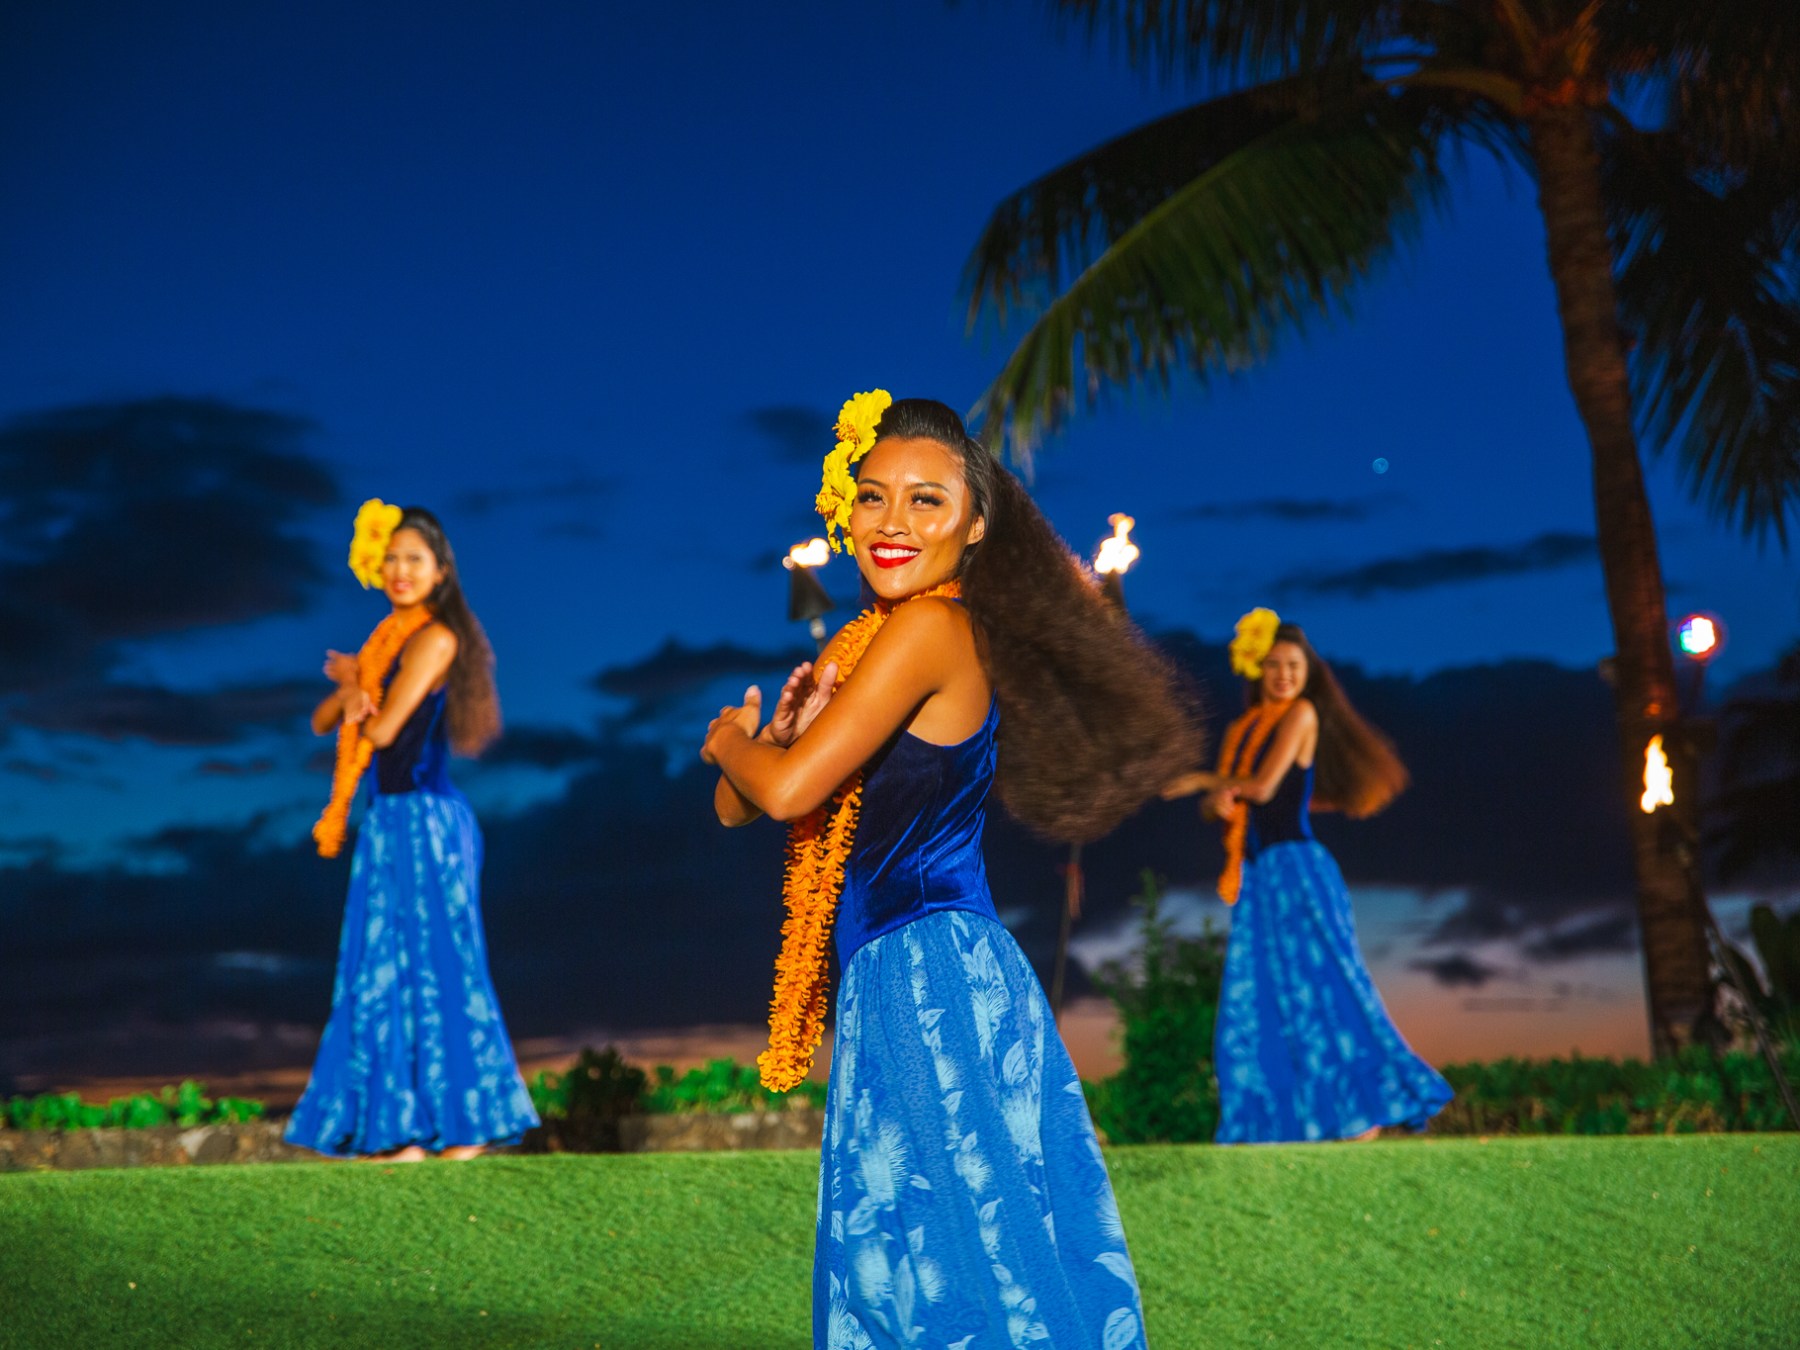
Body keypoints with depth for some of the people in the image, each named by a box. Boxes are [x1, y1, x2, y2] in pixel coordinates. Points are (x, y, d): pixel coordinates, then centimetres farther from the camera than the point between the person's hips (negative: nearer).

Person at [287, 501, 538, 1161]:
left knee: (434, 967, -3)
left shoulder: (436, 638, -11)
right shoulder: (386, 638, 15)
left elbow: (383, 730, -16)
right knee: (387, 973, 10)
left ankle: (464, 1130, 6)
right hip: (390, 821, 9)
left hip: (427, 821, -9)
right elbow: (323, 722, 10)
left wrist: (354, 681, 2)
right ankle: (408, 1131, 17)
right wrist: (349, 691, -11)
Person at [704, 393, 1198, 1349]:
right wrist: (780, 731, -7)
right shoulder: (858, 642, 13)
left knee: (960, 1258, -1)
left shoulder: (930, 628, -15)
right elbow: (735, 809, 13)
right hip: (893, 986, 9)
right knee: (904, 1263, 18)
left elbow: (788, 789, -21)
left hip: (933, 985, -9)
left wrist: (732, 739, 0)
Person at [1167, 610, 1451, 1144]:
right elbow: (1212, 805, 14)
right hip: (1256, 878, 7)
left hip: (1299, 870, -7)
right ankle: (1273, 1122, 9)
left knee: (1319, 988, -8)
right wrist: (1217, 800, -11)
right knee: (1254, 1002, 4)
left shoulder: (1302, 714, -3)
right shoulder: (1242, 730, 17)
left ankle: (1367, 1113, -3)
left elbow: (1263, 787, -11)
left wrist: (1205, 780, 5)